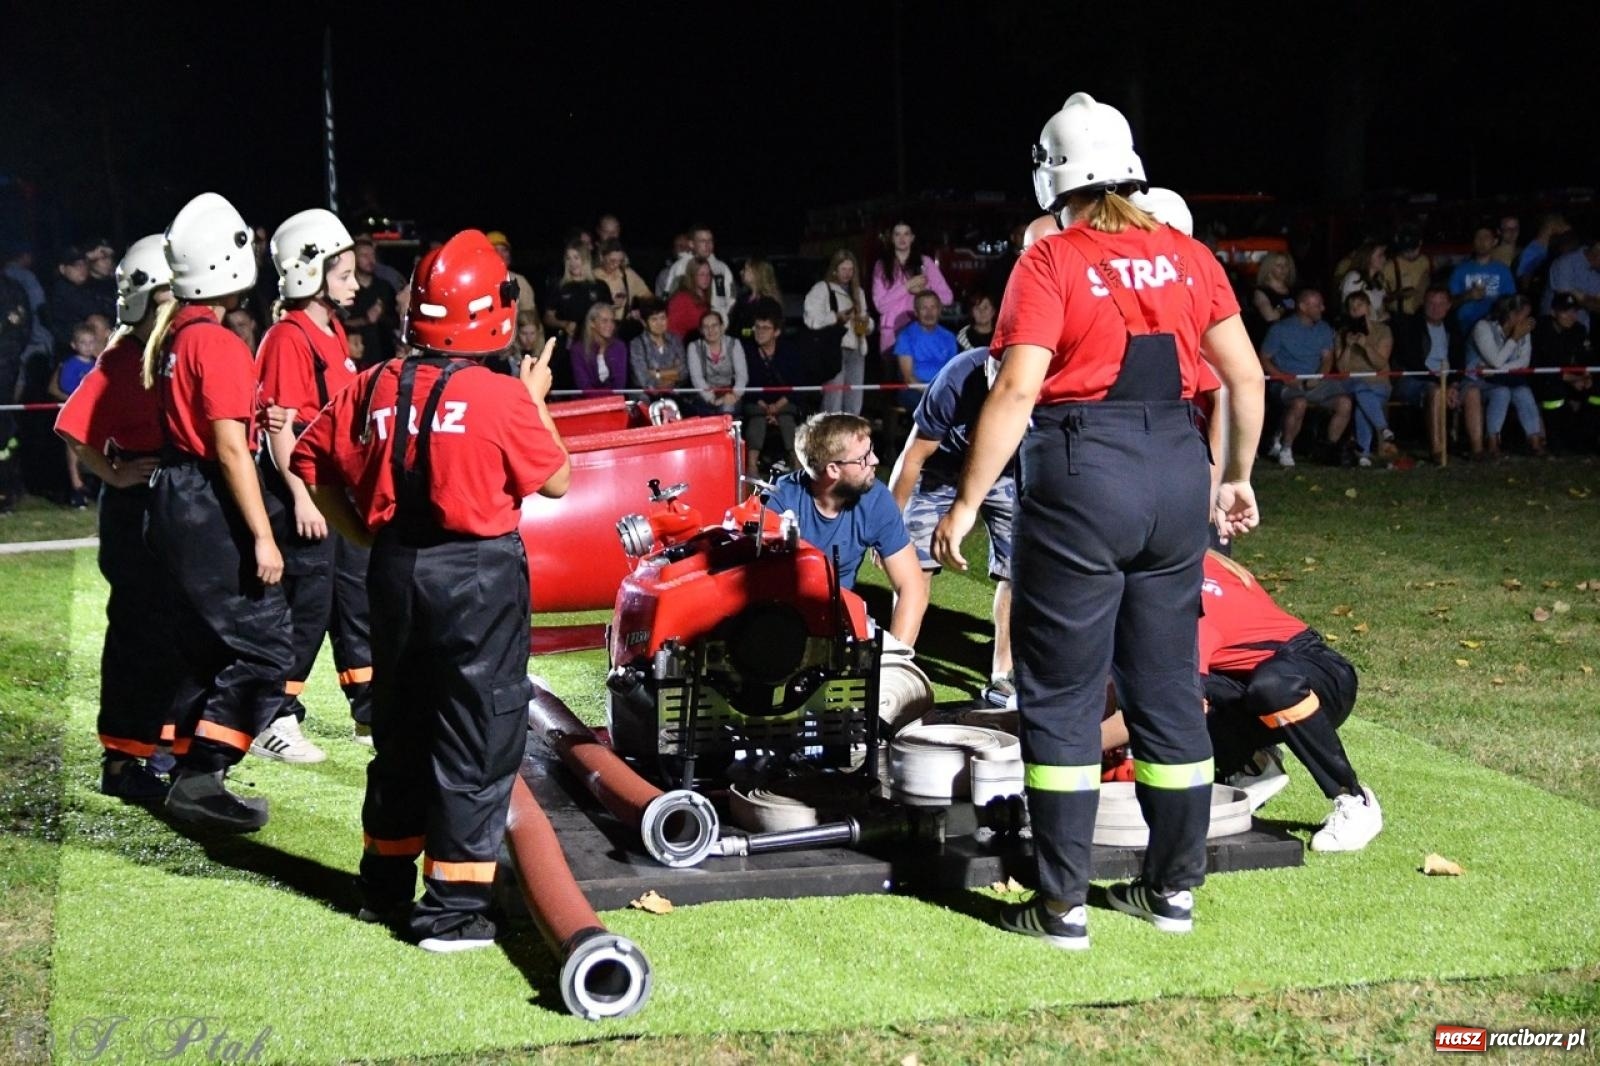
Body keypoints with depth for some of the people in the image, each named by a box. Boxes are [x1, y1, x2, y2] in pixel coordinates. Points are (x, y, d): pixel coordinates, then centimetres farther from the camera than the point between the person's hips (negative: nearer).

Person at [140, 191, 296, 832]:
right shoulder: (219, 345, -17)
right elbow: (231, 448, -20)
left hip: (177, 497, 10)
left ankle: (191, 780, 21)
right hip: (211, 510, -10)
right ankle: (199, 781, -7)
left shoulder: (173, 336, 10)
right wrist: (263, 537, -18)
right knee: (265, 651, -5)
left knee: (208, 648, 16)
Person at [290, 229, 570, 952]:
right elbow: (556, 481, -2)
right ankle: (454, 908, 3)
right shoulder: (503, 398, -14)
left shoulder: (373, 388, 0)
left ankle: (386, 885, 30)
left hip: (395, 569, 6)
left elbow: (310, 461, 8)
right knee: (475, 742, 3)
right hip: (478, 576, -5)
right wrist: (537, 401, 10)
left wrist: (360, 532, 15)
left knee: (400, 731, 19)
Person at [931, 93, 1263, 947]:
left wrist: (966, 505, -10)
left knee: (1062, 692, 3)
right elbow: (1244, 377, 8)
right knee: (1168, 685, 14)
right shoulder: (1187, 256, 7)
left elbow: (1016, 391, -15)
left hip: (1080, 479, -5)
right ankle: (1174, 886, 22)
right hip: (1178, 473, 5)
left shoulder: (1051, 262, -7)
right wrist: (1237, 478, 20)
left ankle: (1062, 902, 5)